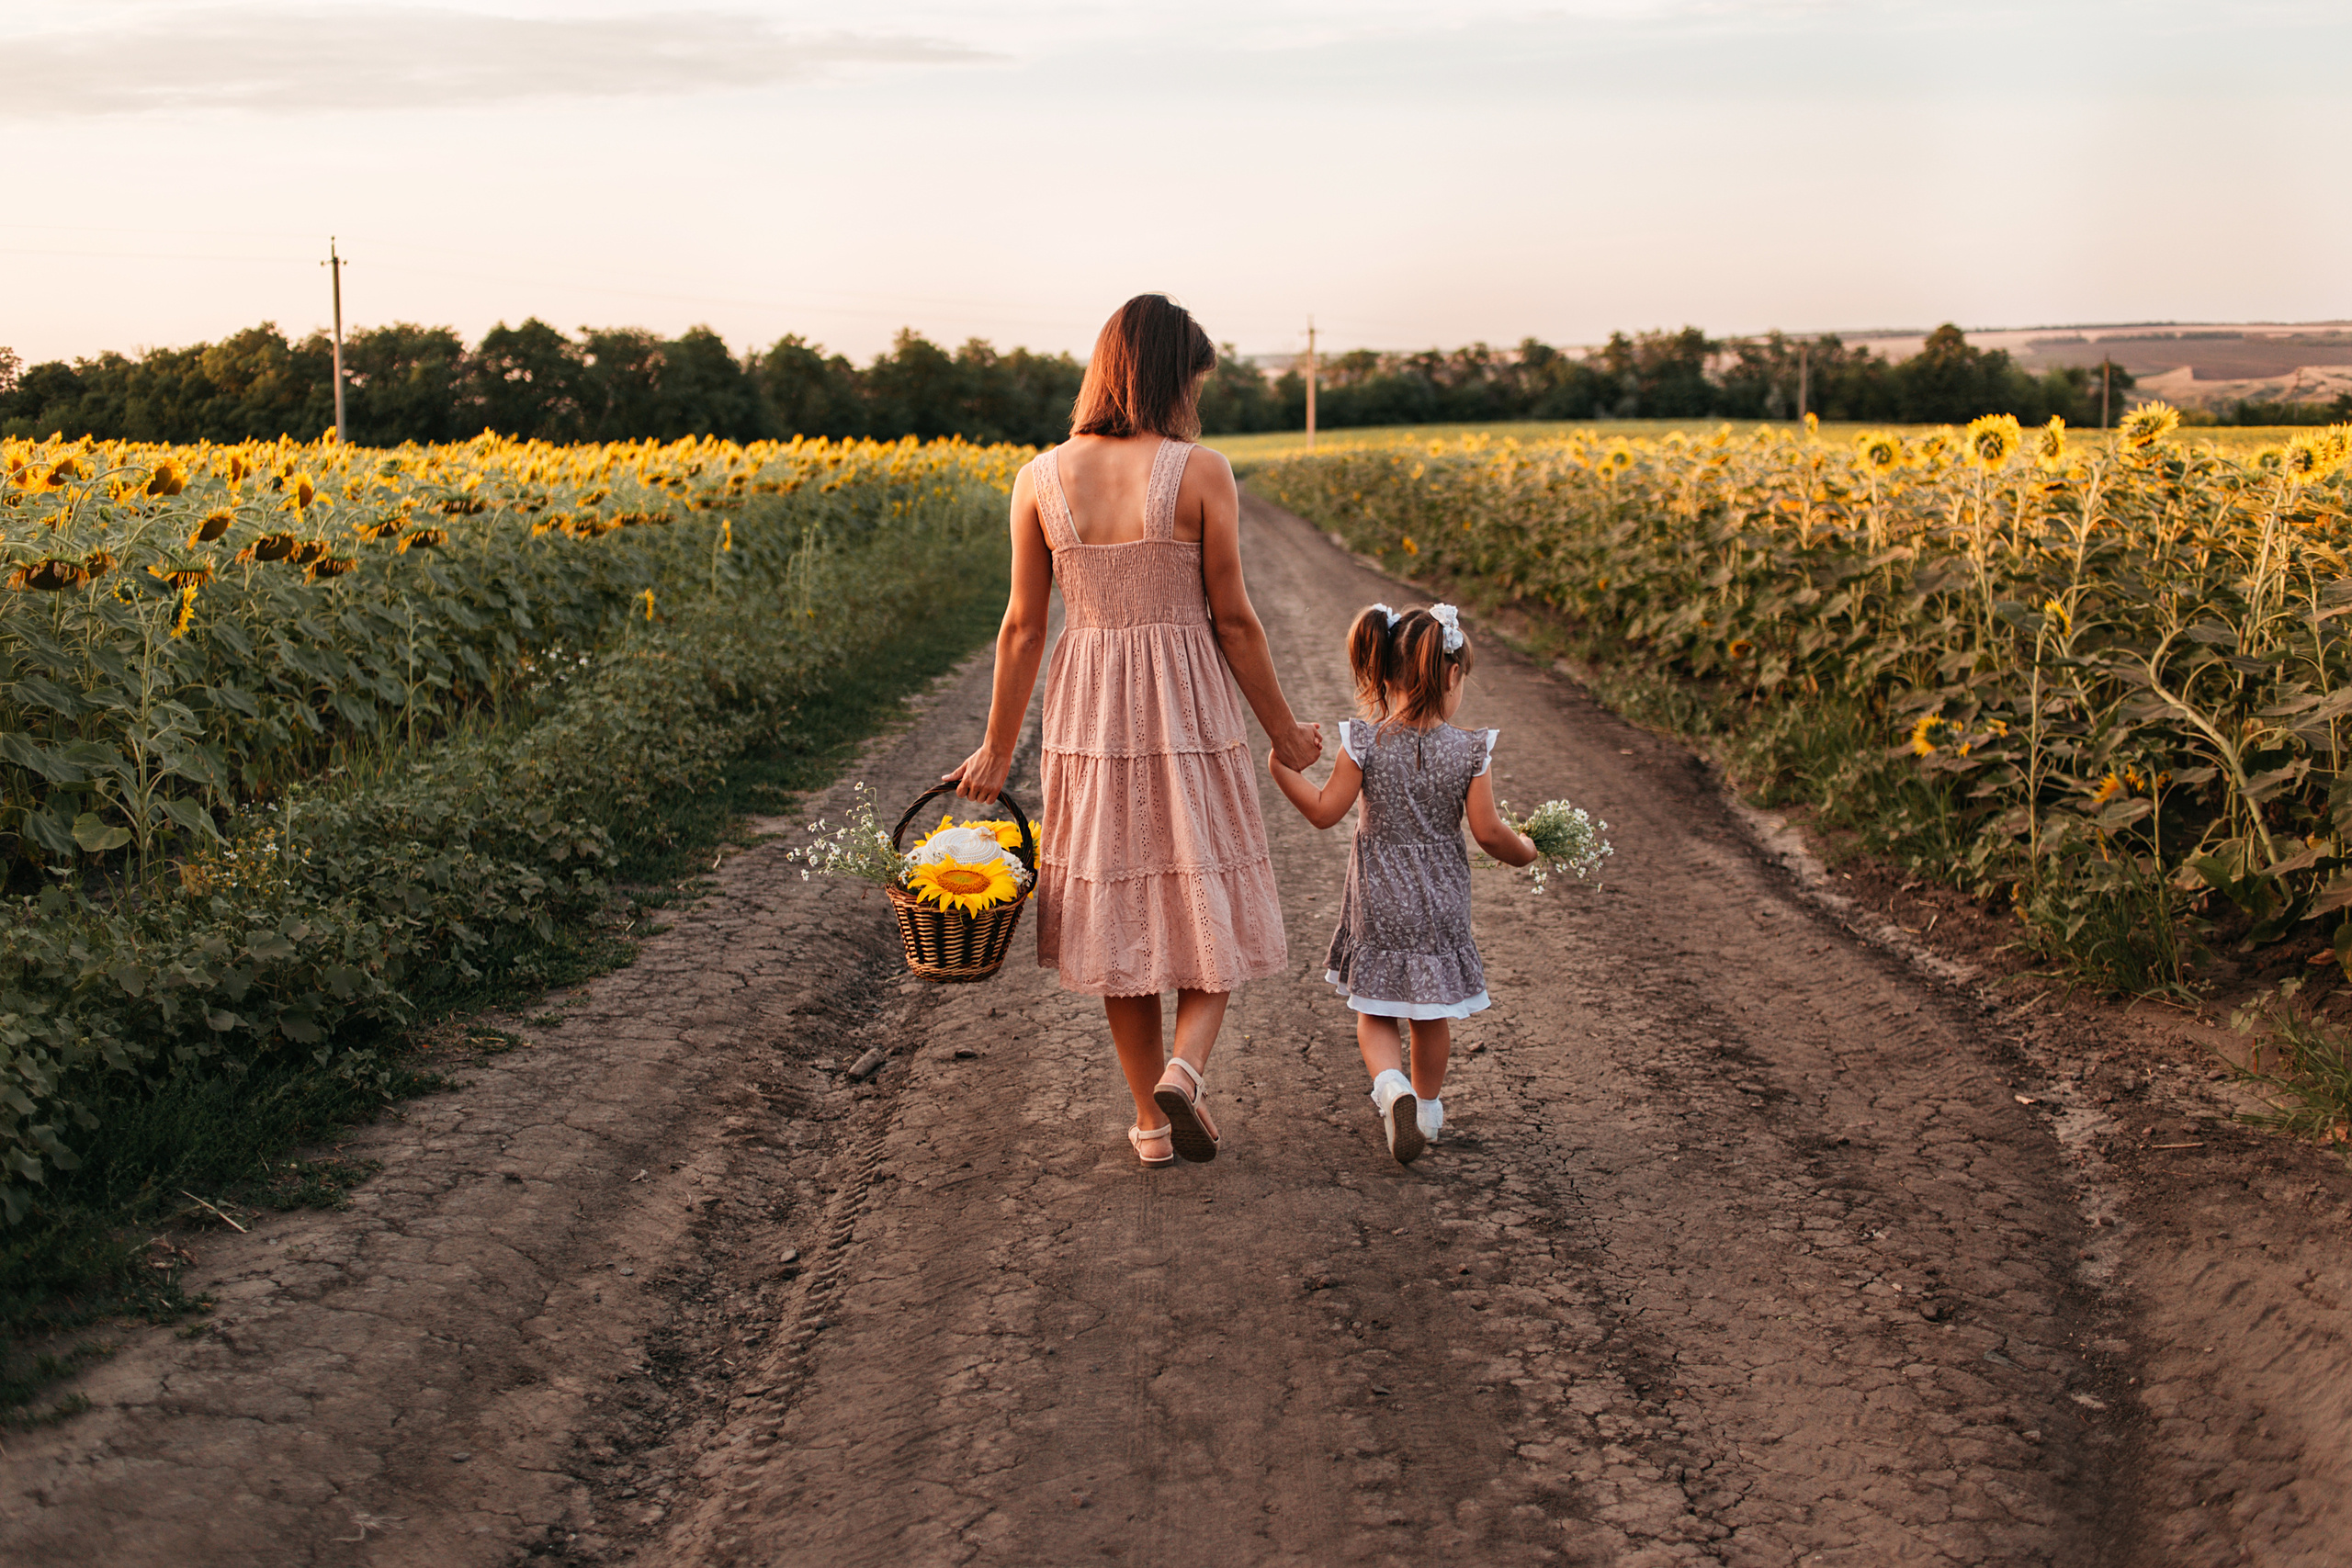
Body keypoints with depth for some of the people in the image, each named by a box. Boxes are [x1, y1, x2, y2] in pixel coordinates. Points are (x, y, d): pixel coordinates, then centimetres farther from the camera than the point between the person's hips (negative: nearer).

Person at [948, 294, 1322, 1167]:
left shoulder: (1040, 480, -2)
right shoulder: (1202, 473, -11)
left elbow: (1022, 625, -1)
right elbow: (1233, 618, -7)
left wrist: (997, 750, 8)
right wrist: (1284, 732, 5)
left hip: (1089, 715, 3)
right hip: (1188, 704, -3)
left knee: (1119, 910, 13)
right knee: (1207, 906, 12)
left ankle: (1152, 1120, 19)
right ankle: (1183, 1070, -11)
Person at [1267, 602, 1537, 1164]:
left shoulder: (1364, 742, -11)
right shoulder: (1470, 751, -12)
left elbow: (1325, 811, -8)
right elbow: (1488, 832, -9)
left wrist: (1283, 770, 4)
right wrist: (1523, 849, 10)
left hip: (1377, 904, 0)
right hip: (1440, 906, 1)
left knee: (1375, 1014, 12)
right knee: (1431, 1016, 18)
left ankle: (1391, 1084, -13)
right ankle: (1426, 1107, 31)